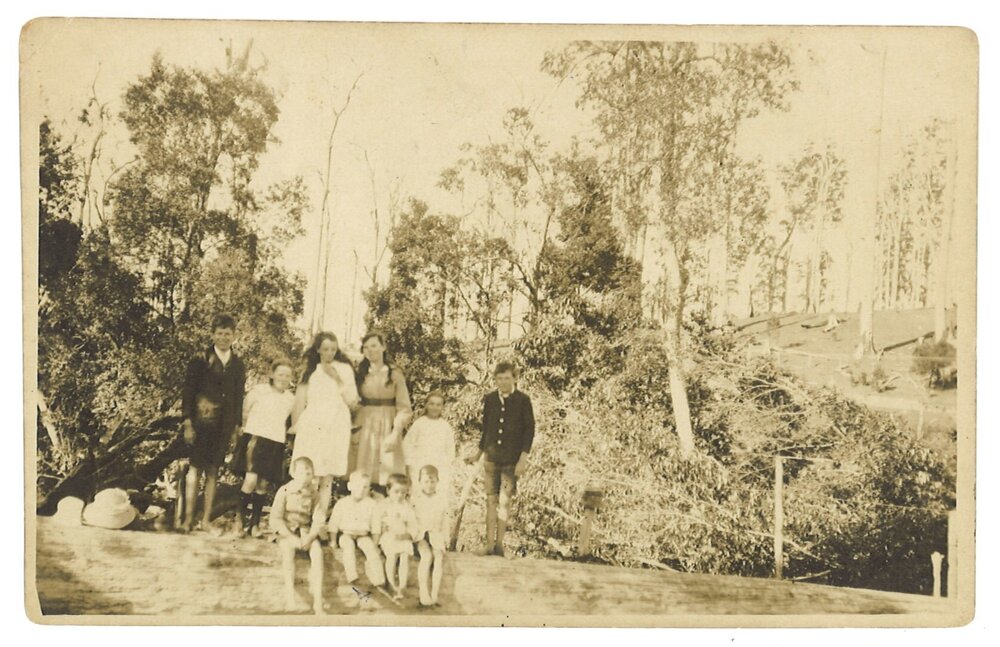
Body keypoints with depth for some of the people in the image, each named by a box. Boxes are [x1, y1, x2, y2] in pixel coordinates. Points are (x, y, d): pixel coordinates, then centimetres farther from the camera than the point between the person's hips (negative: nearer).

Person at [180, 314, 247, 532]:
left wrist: (236, 427, 9)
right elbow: (188, 391, -2)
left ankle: (206, 520, 9)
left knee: (213, 472, 6)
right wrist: (188, 422, -8)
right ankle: (188, 519, -2)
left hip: (224, 426, 3)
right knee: (196, 468, -4)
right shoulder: (200, 360, 0)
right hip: (202, 422, -3)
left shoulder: (238, 365, 11)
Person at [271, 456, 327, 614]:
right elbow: (275, 519, -10)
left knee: (317, 550, -29)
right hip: (287, 531, -2)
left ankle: (318, 599, -30)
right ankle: (290, 595, -37)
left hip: (306, 531, 2)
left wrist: (310, 537, -22)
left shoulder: (314, 494, 1)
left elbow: (318, 519, -3)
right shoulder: (284, 491, -7)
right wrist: (291, 537, -21)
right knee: (287, 549, -36)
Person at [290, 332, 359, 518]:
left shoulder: (344, 369, 9)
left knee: (327, 478, -3)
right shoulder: (310, 370, 12)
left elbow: (352, 402, 2)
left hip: (335, 427, -1)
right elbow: (300, 401, 13)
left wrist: (337, 379, -6)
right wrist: (295, 425, 6)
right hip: (311, 426, 1)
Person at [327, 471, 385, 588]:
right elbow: (333, 524, 4)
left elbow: (375, 526, 4)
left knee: (371, 548, -28)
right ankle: (352, 576, -38)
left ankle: (378, 579, -26)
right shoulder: (342, 504, 0)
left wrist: (375, 542, -3)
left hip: (363, 535, 1)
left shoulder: (371, 504, 1)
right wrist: (333, 541, -3)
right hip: (346, 534, 0)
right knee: (348, 545, -33)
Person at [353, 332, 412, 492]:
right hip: (365, 429, 2)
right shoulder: (360, 373, 12)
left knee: (385, 478, -9)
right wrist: (354, 431, -3)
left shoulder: (395, 374, 3)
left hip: (387, 429, -2)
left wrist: (395, 433, -13)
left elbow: (404, 408, -1)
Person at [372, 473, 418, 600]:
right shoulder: (382, 506, 8)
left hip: (403, 538, 1)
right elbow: (376, 525, 6)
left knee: (405, 555, -24)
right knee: (392, 554, -26)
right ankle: (392, 584, -15)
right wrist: (376, 542, -3)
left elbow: (413, 527, 4)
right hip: (387, 537, -1)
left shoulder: (408, 508, 8)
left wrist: (405, 535, -13)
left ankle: (402, 586, -24)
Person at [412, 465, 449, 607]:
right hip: (419, 534, -2)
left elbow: (445, 522, 14)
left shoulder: (442, 500, 10)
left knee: (439, 556, -26)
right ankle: (424, 593, -26)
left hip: (436, 535, 2)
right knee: (427, 555, -29)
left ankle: (435, 595, -24)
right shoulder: (414, 499, 6)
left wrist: (445, 538, 5)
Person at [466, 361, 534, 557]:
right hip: (492, 458, 3)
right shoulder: (489, 399, 7)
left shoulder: (523, 400, -2)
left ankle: (499, 543, 8)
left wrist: (523, 459, -9)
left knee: (505, 501, -2)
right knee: (491, 500, 3)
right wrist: (478, 453, 20)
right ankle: (490, 544, 7)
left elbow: (529, 429, -2)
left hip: (512, 460, -3)